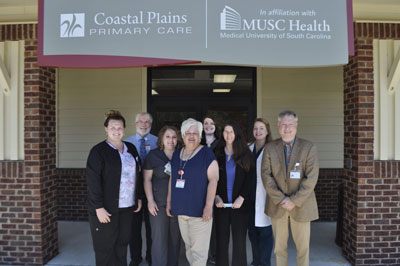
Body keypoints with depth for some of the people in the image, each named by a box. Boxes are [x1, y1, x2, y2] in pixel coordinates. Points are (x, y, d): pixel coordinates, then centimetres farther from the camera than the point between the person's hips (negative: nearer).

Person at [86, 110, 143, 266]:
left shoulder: (131, 149, 9)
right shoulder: (98, 151, -8)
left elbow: (138, 175, 15)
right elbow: (92, 181, -13)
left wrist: (139, 198, 12)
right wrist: (98, 207, -16)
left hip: (127, 206, 5)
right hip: (106, 208, -5)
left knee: (122, 244, 13)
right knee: (105, 247, 6)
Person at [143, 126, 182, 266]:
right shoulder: (153, 155, -2)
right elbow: (147, 179, -2)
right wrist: (150, 200, -9)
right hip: (159, 203, -2)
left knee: (175, 238, 12)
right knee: (159, 239, 0)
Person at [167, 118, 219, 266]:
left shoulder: (206, 154, -6)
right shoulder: (177, 154, 11)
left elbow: (213, 179, -11)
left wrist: (208, 206, -16)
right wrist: (169, 201, 15)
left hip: (199, 210, -5)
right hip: (181, 210, 6)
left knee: (198, 249, -2)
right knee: (188, 246, 15)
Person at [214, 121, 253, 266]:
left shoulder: (245, 154, 3)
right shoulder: (217, 153, 6)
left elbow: (250, 178, -1)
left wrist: (241, 197, -10)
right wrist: (216, 197, -6)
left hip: (239, 204, -1)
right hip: (221, 204, 1)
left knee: (239, 240, 2)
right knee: (221, 239, 5)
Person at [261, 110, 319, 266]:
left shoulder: (309, 148, -6)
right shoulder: (269, 148, -1)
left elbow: (311, 178, -11)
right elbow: (266, 176, -5)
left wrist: (294, 200, -16)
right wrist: (281, 199, -13)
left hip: (301, 205, -1)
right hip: (277, 205, 1)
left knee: (303, 246, 11)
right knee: (279, 246, 13)